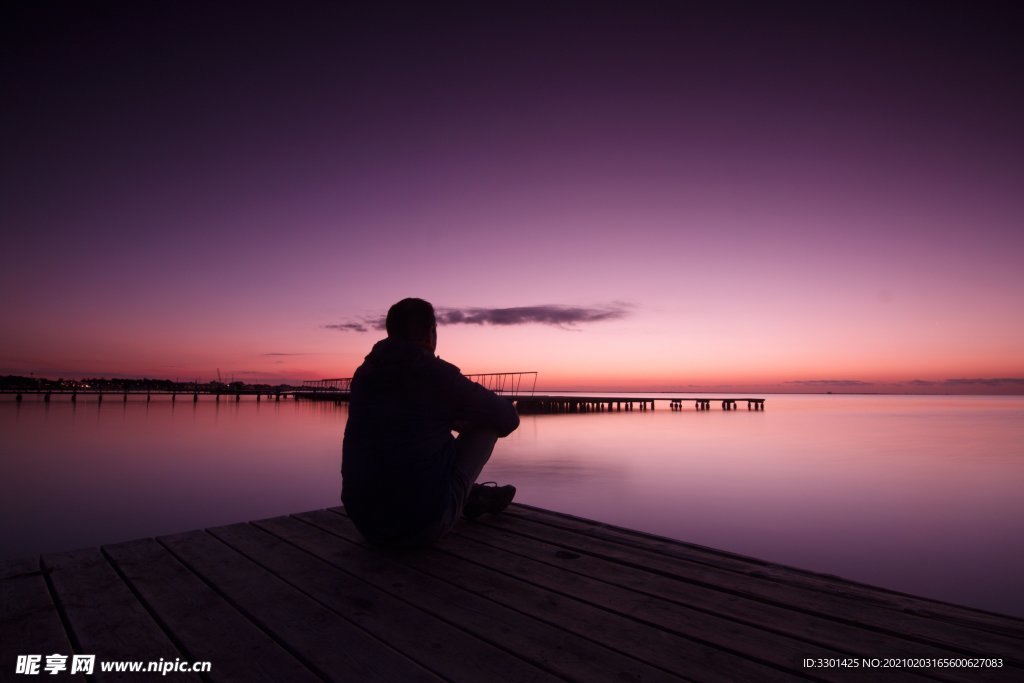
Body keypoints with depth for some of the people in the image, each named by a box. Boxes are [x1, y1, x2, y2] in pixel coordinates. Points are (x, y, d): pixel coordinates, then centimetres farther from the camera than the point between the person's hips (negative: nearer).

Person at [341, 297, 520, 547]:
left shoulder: (364, 374, 5)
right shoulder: (439, 374, -11)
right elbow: (508, 417, 1)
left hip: (365, 522, 6)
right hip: (422, 524, -6)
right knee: (487, 425, 9)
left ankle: (472, 495, 44)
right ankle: (471, 496, 31)